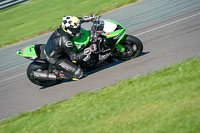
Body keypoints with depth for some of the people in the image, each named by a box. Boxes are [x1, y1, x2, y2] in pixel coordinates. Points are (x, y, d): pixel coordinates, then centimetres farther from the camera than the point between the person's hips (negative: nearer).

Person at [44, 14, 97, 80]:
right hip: (56, 59, -9)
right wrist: (86, 51, -38)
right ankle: (58, 74, -3)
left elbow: (74, 21, 8)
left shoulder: (61, 28, -14)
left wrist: (88, 18, 4)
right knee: (79, 73, -13)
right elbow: (73, 57, -27)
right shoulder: (65, 40, -35)